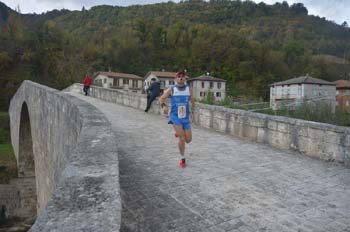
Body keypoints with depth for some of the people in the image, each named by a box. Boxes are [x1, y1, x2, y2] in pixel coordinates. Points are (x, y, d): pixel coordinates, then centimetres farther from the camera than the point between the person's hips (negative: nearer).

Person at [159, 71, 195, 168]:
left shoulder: (189, 89, 2)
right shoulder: (171, 89, -6)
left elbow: (192, 101, 16)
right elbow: (161, 99, -1)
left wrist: (192, 112, 8)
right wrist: (163, 105, -22)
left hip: (186, 118, 3)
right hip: (175, 117, -3)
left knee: (188, 140, 5)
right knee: (182, 138, -14)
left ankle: (179, 133, 40)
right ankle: (183, 159, 7)